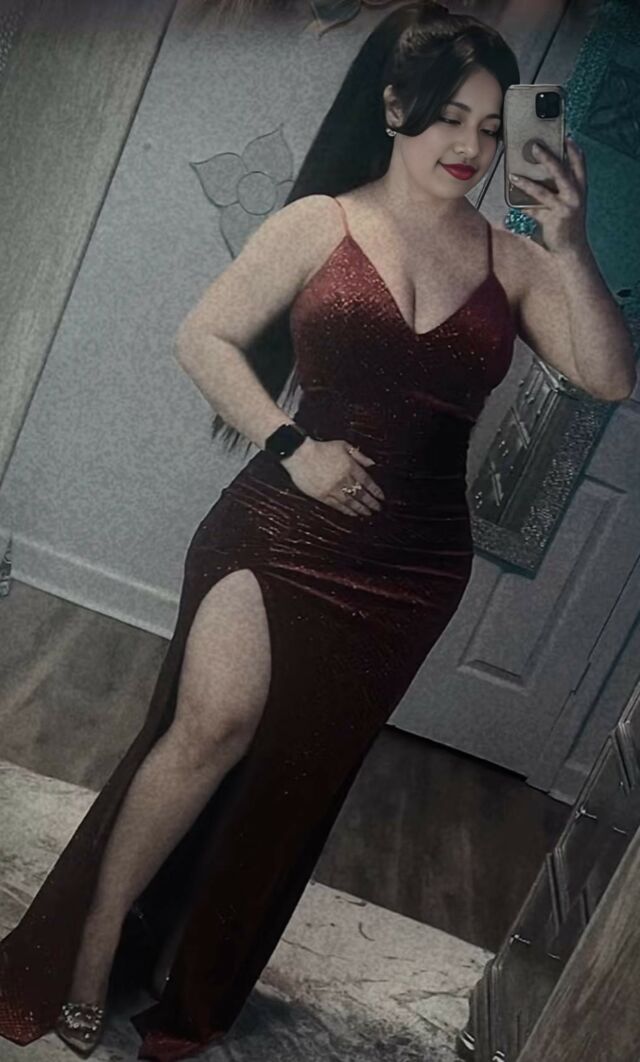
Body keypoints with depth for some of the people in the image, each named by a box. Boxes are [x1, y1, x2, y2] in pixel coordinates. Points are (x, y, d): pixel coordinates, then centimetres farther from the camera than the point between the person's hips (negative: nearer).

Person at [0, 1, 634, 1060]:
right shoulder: (320, 223, 0)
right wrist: (292, 444, -13)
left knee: (299, 772, 9)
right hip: (281, 525, -2)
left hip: (413, 564, 2)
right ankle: (93, 944, 8)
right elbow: (205, 339, -1)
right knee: (217, 721, -18)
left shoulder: (513, 261, 4)